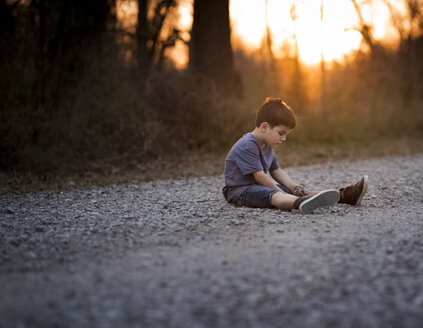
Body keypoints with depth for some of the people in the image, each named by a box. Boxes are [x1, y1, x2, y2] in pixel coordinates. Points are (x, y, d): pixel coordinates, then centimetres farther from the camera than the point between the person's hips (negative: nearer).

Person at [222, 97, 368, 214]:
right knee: (272, 195, -39)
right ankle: (300, 202, -69)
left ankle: (342, 195, -12)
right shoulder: (247, 146, -21)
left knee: (298, 191, -3)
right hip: (239, 190, -10)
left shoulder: (267, 147, 14)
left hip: (261, 186, 10)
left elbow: (276, 171, 18)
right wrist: (281, 192, -18)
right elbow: (259, 175, -23)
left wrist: (292, 186, 1)